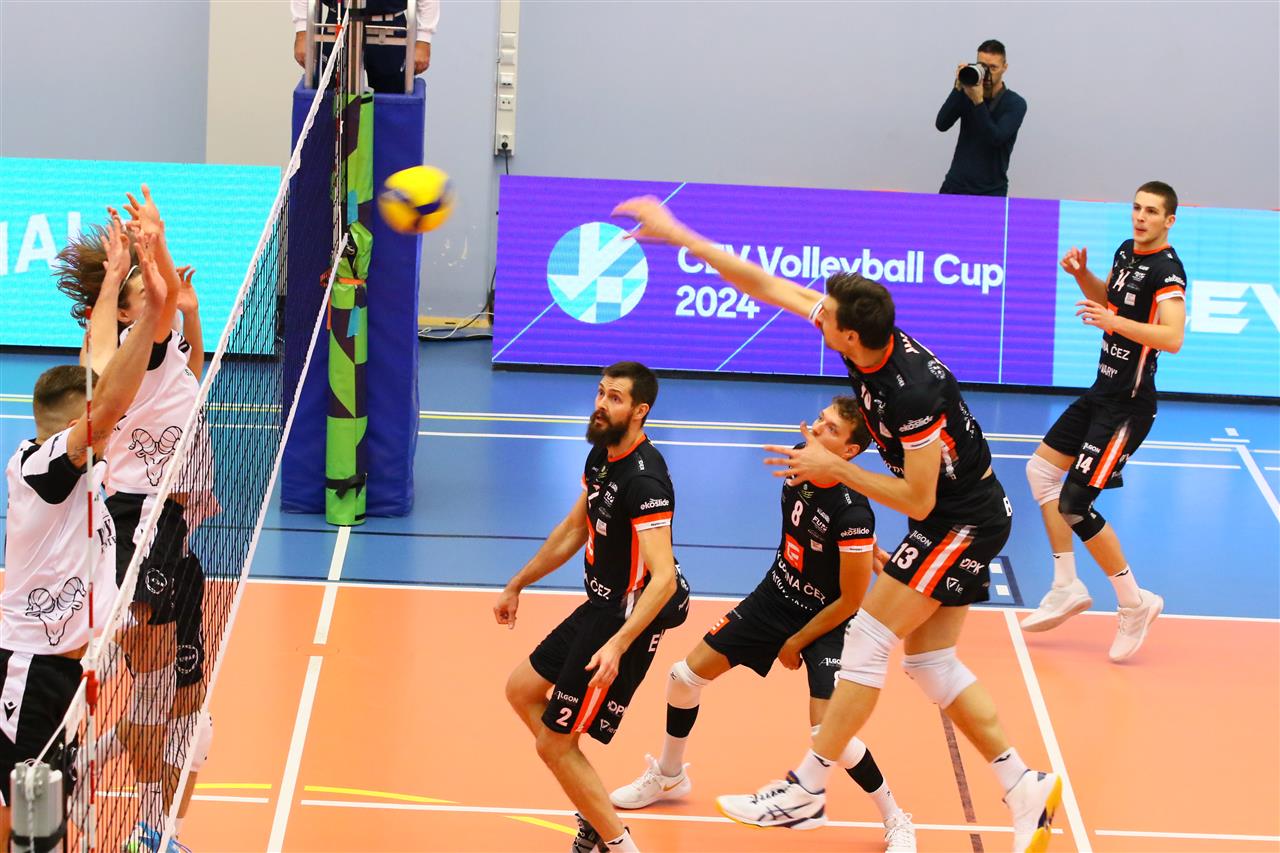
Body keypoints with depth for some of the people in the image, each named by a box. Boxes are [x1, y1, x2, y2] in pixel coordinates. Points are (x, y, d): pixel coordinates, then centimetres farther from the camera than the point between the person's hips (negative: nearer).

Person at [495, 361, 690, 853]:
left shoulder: (643, 480, -26)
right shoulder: (603, 454, 3)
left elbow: (663, 577, -34)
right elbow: (573, 531, 19)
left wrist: (618, 644, -44)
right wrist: (517, 585, 25)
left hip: (627, 621, -10)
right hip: (599, 608, 10)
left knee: (554, 743, -5)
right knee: (522, 690, 21)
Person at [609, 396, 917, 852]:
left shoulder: (852, 514, -32)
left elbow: (850, 600, -22)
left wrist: (796, 643, -11)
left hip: (827, 620, -7)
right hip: (776, 596, 7)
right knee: (685, 676, 8)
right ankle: (668, 776, 35)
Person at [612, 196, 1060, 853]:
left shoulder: (913, 391, -31)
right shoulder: (865, 336, -8)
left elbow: (917, 501, -24)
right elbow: (769, 287, 0)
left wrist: (836, 470, -17)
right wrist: (678, 236, -1)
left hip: (963, 521, -9)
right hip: (954, 518, 9)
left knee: (869, 638, -9)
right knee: (930, 661, 9)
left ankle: (806, 792, -3)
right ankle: (1025, 788, 11)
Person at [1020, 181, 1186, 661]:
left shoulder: (1166, 270, -20)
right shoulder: (1126, 252, 7)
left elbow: (1173, 337, -33)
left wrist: (1114, 322, -41)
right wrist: (1082, 273, 8)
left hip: (1128, 406, -10)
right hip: (1103, 392, 10)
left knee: (1074, 505, -11)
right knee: (1041, 469, 16)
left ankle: (1134, 603, 2)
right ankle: (1066, 589, 22)